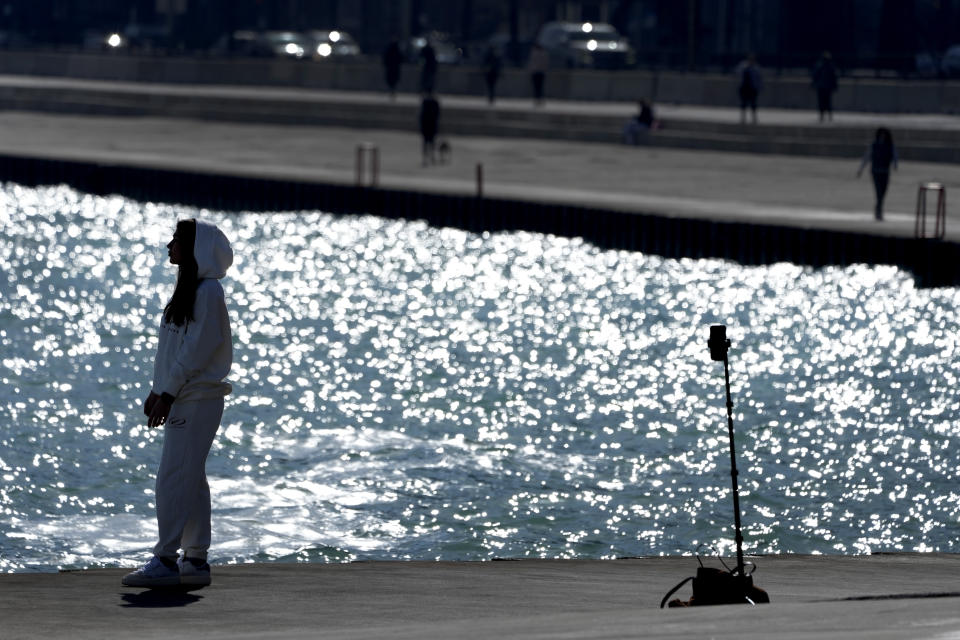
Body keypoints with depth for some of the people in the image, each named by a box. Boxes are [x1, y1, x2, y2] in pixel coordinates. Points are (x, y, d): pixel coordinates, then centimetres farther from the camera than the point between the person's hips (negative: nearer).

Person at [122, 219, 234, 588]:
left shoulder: (208, 291, -12)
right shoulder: (188, 289, 18)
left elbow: (198, 347, -18)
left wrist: (168, 392, -19)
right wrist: (158, 391, 15)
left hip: (197, 398, -10)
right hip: (183, 397, 10)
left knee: (174, 478, -12)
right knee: (191, 479, 10)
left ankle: (165, 560, -13)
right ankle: (195, 561, 12)